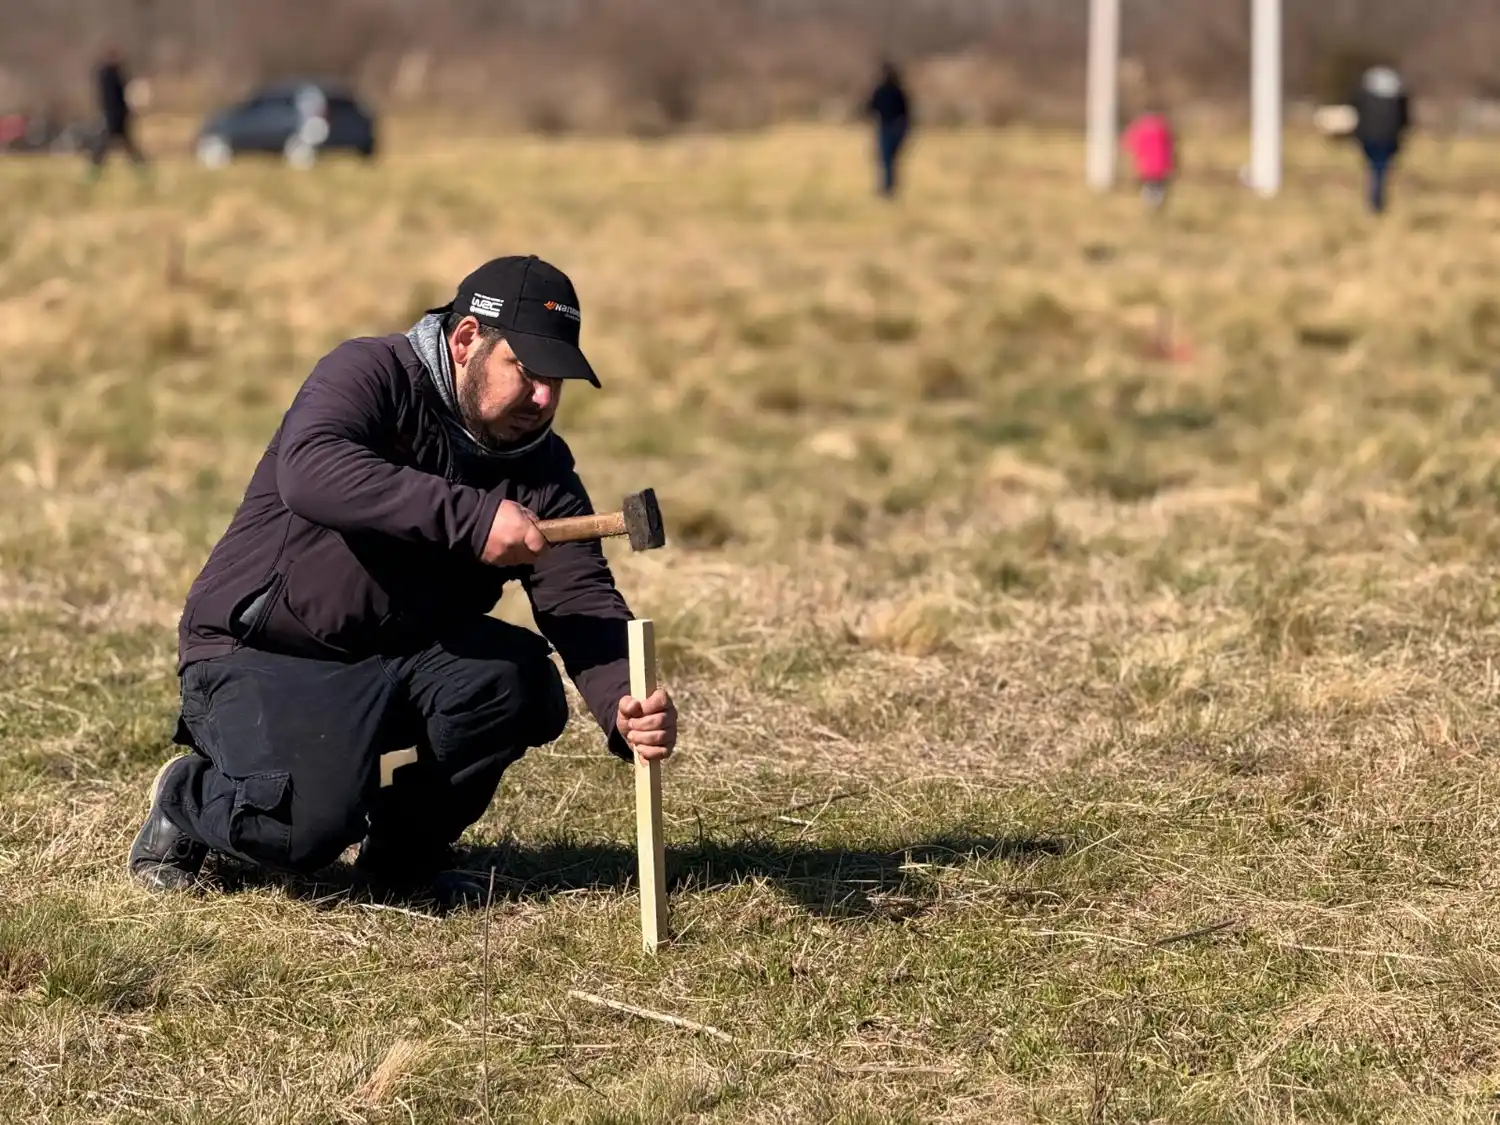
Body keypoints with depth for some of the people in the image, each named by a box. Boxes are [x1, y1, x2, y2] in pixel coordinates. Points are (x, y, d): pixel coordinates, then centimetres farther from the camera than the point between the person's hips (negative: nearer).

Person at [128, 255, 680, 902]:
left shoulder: (540, 465, 2)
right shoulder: (371, 374, -14)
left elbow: (583, 600, -10)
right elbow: (309, 472, -36)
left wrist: (625, 707, -31)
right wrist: (470, 518, -42)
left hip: (400, 663, 6)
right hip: (260, 657, -6)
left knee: (518, 675, -24)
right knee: (311, 825, -30)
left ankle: (408, 848, 2)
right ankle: (189, 798, 6)